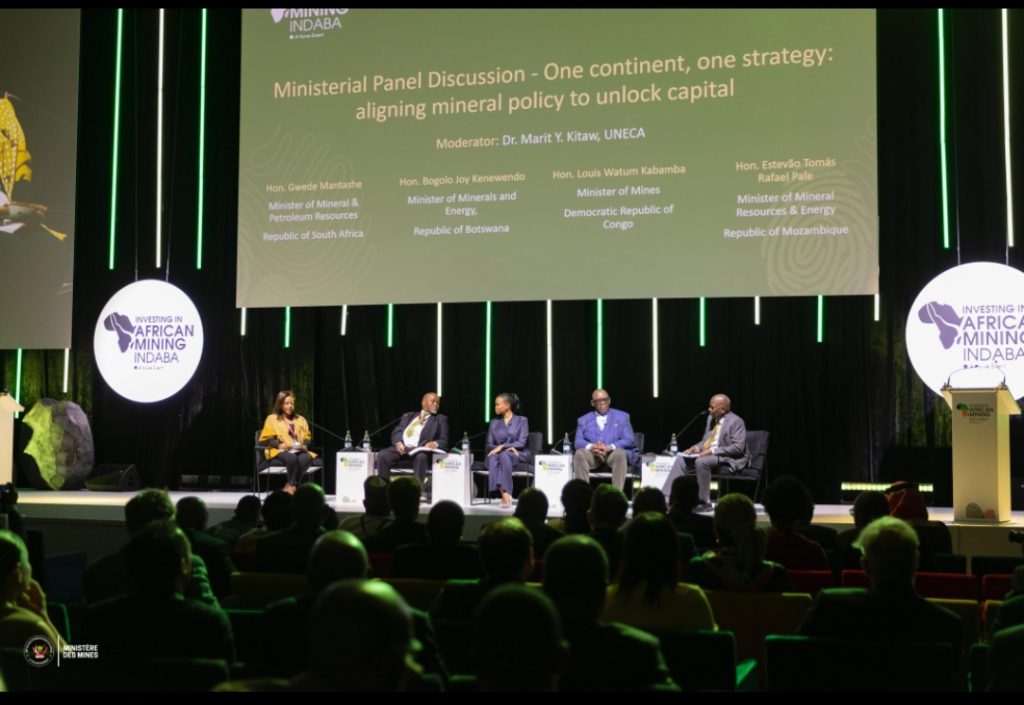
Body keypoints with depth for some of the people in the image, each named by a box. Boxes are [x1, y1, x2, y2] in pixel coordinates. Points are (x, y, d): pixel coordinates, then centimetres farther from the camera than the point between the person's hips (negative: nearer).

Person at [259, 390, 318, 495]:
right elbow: (266, 438, 3)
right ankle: (293, 486, -28)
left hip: (298, 451, 3)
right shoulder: (272, 419, 12)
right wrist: (280, 445, -14)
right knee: (292, 458, -40)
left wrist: (304, 446, -6)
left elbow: (307, 438, 18)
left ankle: (290, 486, -31)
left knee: (307, 458, -35)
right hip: (279, 451, -3)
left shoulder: (301, 420, 25)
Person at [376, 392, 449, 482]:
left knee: (421, 457, -38)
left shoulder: (441, 419, 18)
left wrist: (435, 443, -16)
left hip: (421, 450, -3)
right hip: (402, 448, 3)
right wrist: (398, 442, -8)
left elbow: (444, 441, 9)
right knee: (382, 455, -25)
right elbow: (396, 432, 16)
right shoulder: (408, 416, 25)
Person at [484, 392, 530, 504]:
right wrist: (508, 447, -9)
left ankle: (505, 491, -46)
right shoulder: (494, 422, 18)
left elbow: (521, 443, -4)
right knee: (493, 458, -36)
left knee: (504, 455, -38)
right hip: (498, 454, 2)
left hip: (518, 455, -2)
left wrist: (502, 447, -18)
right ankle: (504, 494, -48)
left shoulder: (522, 420, 7)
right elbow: (489, 445, 10)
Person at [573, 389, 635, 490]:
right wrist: (591, 447, -19)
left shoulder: (622, 416, 14)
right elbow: (578, 442, 5)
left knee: (620, 453, -36)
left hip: (613, 453, -1)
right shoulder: (583, 420, 17)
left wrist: (610, 447, -17)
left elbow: (629, 440, 2)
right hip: (593, 454, 1)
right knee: (580, 453, -31)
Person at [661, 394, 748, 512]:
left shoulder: (736, 422, -13)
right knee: (681, 460, -9)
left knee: (701, 462, -34)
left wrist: (713, 451, -25)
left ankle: (704, 502, -22)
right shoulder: (711, 418, 12)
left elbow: (738, 448, -21)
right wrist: (696, 448, -1)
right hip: (708, 454, 9)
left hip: (728, 458, -9)